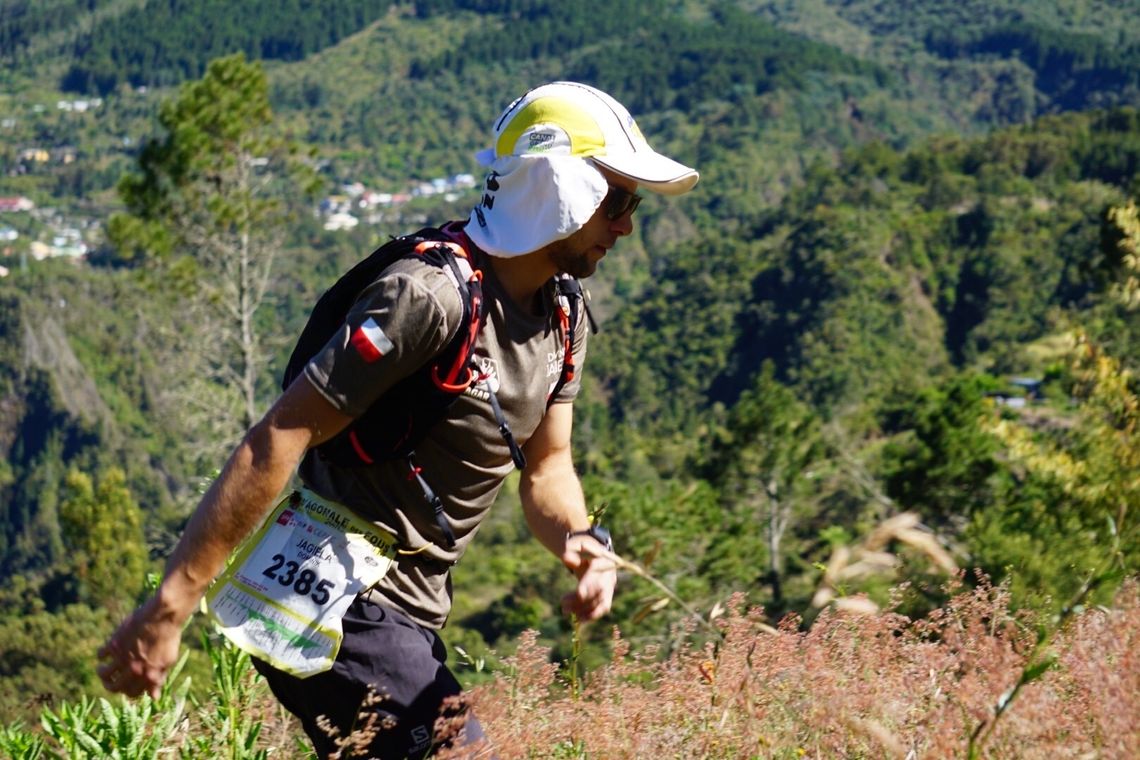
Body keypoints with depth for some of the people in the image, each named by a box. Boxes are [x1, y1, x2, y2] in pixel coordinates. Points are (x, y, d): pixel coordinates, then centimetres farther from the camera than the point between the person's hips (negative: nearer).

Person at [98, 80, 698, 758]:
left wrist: (580, 539, -13)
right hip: (342, 601, -9)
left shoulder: (564, 319, 7)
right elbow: (279, 439, -23)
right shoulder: (432, 295, -22)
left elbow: (547, 467, 12)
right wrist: (169, 610, -25)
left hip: (409, 611, 10)